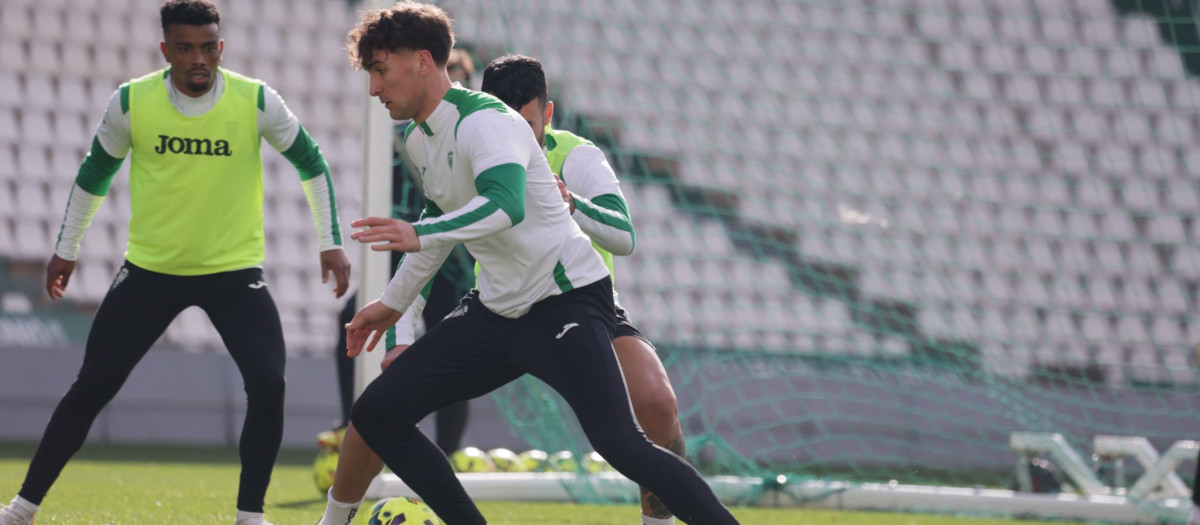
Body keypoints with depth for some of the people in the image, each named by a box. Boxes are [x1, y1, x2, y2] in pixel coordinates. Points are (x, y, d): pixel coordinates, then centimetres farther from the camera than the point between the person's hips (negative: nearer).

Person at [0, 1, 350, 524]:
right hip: (150, 268, 1)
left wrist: (331, 241, 2)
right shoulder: (131, 103, -10)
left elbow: (310, 162, 5)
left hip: (234, 270, 0)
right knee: (90, 388, 0)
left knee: (268, 384, -18)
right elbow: (95, 173, 8)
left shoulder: (257, 102, -12)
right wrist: (66, 248, 14)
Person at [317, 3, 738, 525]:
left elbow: (505, 204, -38)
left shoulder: (484, 121, -18)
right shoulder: (419, 139, 10)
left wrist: (420, 234, -49)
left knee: (619, 445, -25)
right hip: (497, 311, 9)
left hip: (565, 300, -9)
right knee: (377, 413, 3)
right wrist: (393, 302, 34)